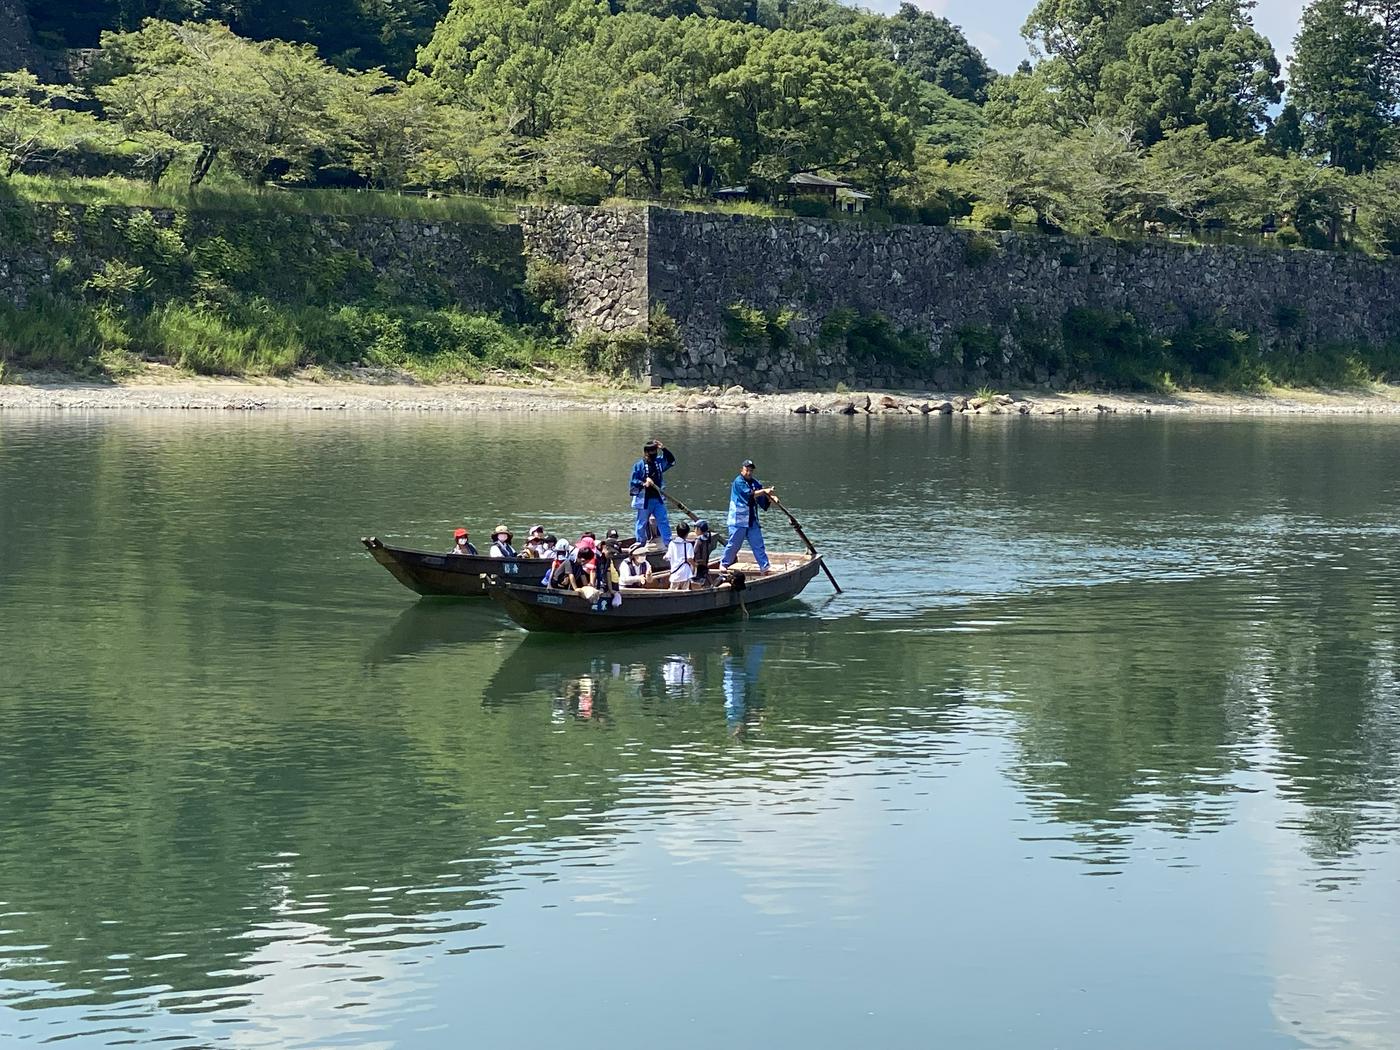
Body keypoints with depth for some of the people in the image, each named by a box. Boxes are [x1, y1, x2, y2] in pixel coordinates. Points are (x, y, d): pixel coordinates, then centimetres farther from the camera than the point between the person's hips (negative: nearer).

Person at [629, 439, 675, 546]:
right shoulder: (638, 465, -9)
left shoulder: (658, 462, 7)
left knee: (664, 521, 4)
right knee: (642, 524, 5)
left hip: (658, 498, 5)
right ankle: (640, 544, 17)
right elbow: (633, 482, -8)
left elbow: (671, 461, 11)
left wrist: (664, 449, -1)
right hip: (644, 500, -5)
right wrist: (643, 483, -26)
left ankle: (668, 544, 8)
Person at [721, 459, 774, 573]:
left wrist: (769, 497, -9)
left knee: (758, 545, 2)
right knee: (734, 544, 1)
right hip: (739, 520, -5)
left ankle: (765, 567, 3)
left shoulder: (756, 483, 11)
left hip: (752, 521, 5)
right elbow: (749, 494, -23)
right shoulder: (738, 482, -8)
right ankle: (724, 564, 20)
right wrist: (764, 491, -27)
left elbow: (763, 505, 10)